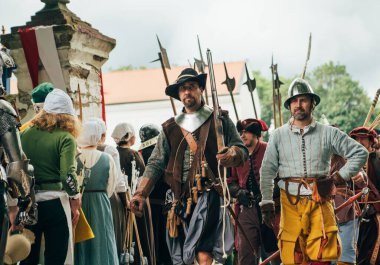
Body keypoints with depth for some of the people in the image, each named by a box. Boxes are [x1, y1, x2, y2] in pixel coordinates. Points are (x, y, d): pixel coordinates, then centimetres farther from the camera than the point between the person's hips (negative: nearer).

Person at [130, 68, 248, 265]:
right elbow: (155, 164, 14)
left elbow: (241, 149, 9)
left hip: (208, 196, -4)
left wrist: (233, 154, -17)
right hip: (180, 200, 4)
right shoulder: (170, 128, 18)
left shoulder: (219, 120, 11)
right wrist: (140, 194, 2)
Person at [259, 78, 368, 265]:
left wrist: (337, 177, 2)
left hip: (320, 200, 0)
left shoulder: (328, 134, 7)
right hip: (291, 202, 0)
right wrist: (266, 203, -1)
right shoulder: (278, 136, 8)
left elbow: (360, 153, 10)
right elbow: (267, 171, 7)